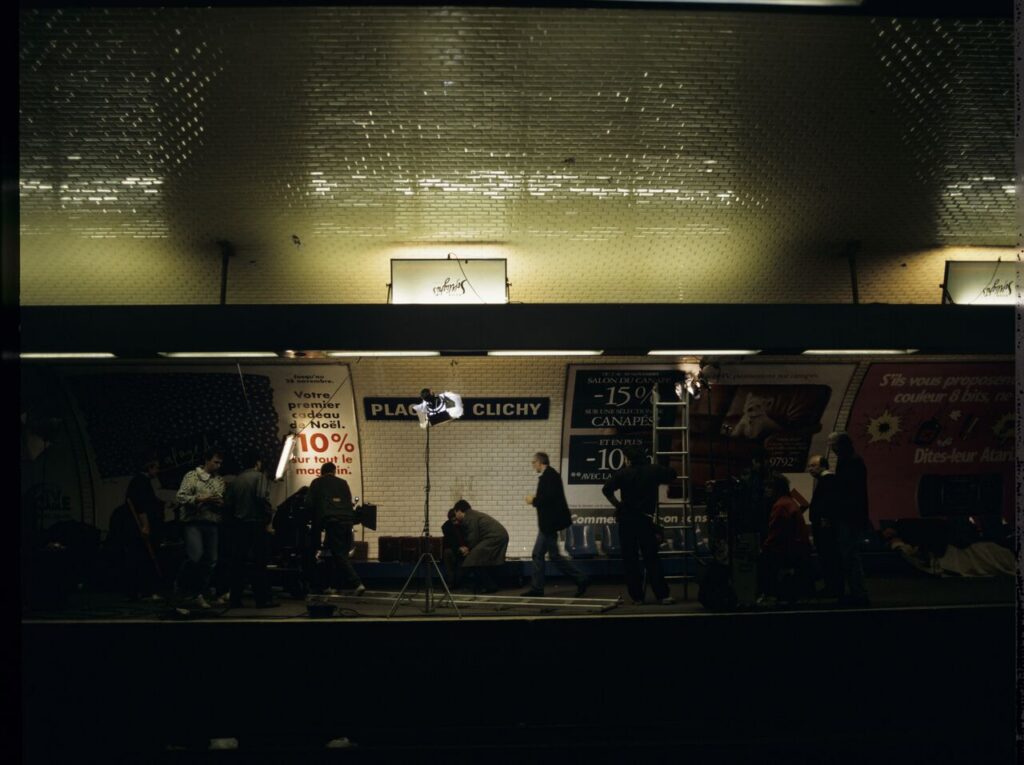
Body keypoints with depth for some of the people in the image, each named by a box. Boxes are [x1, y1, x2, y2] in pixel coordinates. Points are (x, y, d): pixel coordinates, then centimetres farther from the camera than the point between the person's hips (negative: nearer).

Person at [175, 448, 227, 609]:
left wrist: (221, 503, -2)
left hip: (213, 524, 5)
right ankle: (182, 585, 7)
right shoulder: (191, 476, 3)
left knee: (210, 561, 3)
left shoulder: (220, 481, 17)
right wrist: (200, 499, -15)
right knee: (196, 556, -20)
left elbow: (226, 503, 21)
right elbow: (181, 497, -6)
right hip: (193, 523, -5)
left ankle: (200, 594, 14)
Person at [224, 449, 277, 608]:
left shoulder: (236, 480, 10)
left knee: (238, 563, 8)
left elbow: (228, 502, 4)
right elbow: (263, 498, -17)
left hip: (238, 525, 5)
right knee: (259, 563, 0)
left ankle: (235, 599, 9)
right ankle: (262, 599, 0)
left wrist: (235, 516, 13)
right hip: (256, 524, -5)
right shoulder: (259, 476, -5)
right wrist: (268, 521, -13)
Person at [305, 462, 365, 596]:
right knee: (342, 554, 13)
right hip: (347, 520, 4)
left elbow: (309, 503, 9)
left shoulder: (317, 483, 14)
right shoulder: (343, 483, 22)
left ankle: (358, 583, -16)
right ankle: (333, 585, 15)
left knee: (339, 555, -4)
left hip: (332, 521, -4)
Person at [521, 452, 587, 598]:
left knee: (554, 555, -4)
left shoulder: (549, 476, -17)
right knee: (538, 554, 10)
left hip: (550, 523, -10)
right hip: (547, 523, 10)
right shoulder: (549, 475, 13)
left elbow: (549, 498, -27)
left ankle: (580, 580, 3)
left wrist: (534, 501, -13)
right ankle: (536, 588, 12)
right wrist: (536, 498, 8)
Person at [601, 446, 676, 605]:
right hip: (645, 520, 1)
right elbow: (673, 474, 16)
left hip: (626, 520, -1)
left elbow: (606, 489, -11)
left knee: (630, 560, 5)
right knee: (651, 559, 4)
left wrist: (617, 504, 3)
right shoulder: (654, 470, 3)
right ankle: (663, 595, -2)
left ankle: (637, 597, 5)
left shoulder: (623, 473, -1)